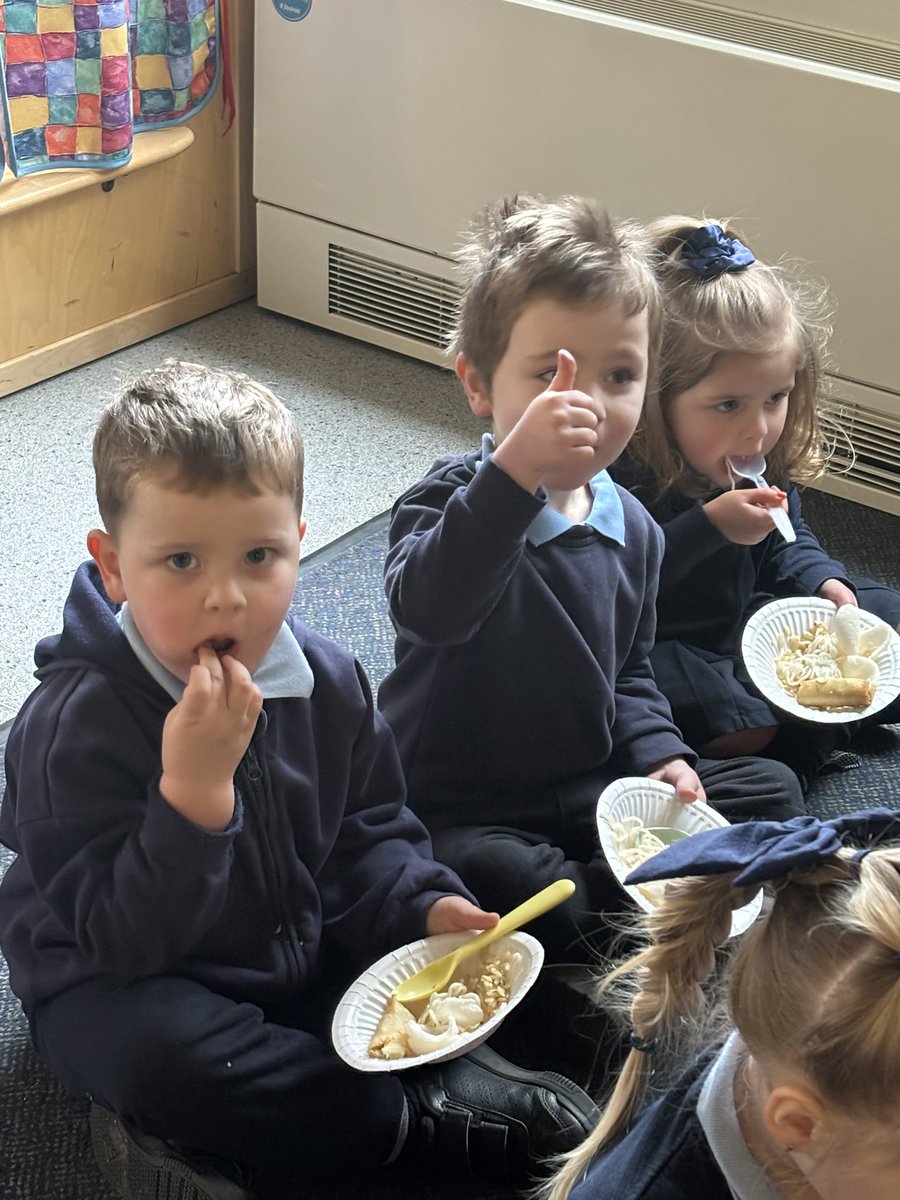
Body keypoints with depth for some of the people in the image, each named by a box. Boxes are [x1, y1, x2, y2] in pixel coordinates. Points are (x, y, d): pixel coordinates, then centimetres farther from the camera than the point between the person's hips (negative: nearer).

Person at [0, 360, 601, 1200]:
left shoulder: (327, 682, -7)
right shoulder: (76, 724, -26)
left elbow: (367, 831, 9)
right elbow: (122, 939, -28)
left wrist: (427, 906, -11)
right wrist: (195, 786, -40)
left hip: (300, 958, 6)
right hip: (125, 991, -5)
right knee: (156, 1051, -37)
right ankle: (424, 1122, -16)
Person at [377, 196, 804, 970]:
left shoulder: (631, 528, 3)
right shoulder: (453, 501, -17)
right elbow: (428, 609, -42)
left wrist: (660, 757, -2)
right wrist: (516, 470, -53)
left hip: (589, 791, 6)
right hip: (460, 811, -6)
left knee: (770, 791, 3)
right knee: (482, 875, -37)